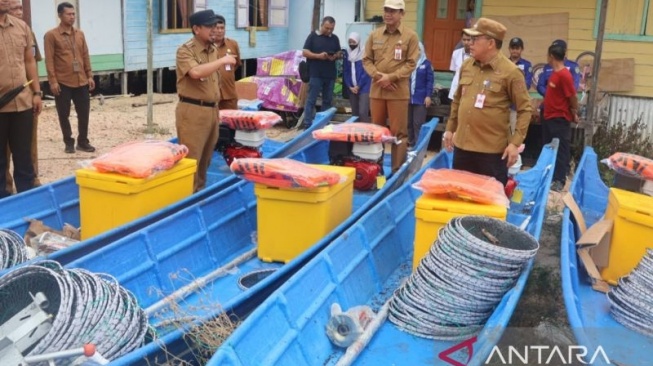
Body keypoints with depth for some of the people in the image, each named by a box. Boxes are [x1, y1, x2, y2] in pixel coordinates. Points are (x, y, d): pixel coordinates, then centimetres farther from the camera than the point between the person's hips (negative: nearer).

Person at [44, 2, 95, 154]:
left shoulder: (80, 34, 12)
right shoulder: (51, 35, -4)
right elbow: (49, 60, -7)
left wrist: (89, 76, 8)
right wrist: (53, 81, -12)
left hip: (81, 82, 4)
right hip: (63, 83, -4)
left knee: (84, 113, 6)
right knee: (64, 114, 4)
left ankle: (83, 142, 18)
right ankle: (69, 142, 17)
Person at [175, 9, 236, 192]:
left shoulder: (213, 50, 13)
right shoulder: (185, 50, -11)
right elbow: (195, 72, -30)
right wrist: (222, 61, -21)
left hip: (212, 110, 8)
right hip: (192, 111, -7)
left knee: (205, 159, 15)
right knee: (191, 159, -5)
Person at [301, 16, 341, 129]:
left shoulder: (335, 38, 12)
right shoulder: (313, 36, 0)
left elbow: (339, 53, 15)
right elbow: (305, 52, -4)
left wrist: (335, 56, -9)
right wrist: (318, 56, -19)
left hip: (330, 75, 5)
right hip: (315, 74, -4)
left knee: (327, 100, 10)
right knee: (311, 100, -4)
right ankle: (307, 124, -2)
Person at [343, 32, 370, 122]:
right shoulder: (347, 54, 11)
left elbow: (366, 72, -9)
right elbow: (345, 72, 10)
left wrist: (358, 86, -11)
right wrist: (349, 86, -2)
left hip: (364, 88, -5)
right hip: (352, 89, 5)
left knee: (362, 112, -15)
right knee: (354, 113, 8)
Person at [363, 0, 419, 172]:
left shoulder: (410, 36, -2)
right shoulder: (374, 35, 8)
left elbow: (411, 63, -6)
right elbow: (367, 59, 9)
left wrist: (391, 77, -15)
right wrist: (377, 75, -9)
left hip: (398, 91, -4)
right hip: (376, 89, 4)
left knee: (398, 131, 0)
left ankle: (398, 169, 7)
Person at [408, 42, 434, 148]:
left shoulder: (426, 63, 2)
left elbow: (430, 80, -1)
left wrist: (428, 96, -8)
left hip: (420, 98, -3)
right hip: (407, 97, 3)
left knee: (418, 123, -3)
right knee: (408, 123, 7)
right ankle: (410, 144, 16)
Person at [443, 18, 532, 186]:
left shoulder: (510, 72, -12)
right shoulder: (466, 66, 7)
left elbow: (524, 109, -10)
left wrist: (515, 142, -16)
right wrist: (450, 128, 18)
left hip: (492, 150, -6)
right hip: (462, 146, 6)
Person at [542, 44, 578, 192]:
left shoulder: (564, 75, -19)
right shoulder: (554, 73, 9)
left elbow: (573, 97, -16)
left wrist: (574, 114, -5)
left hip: (560, 119, -9)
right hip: (549, 117, 10)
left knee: (560, 150, -1)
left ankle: (559, 180, 5)